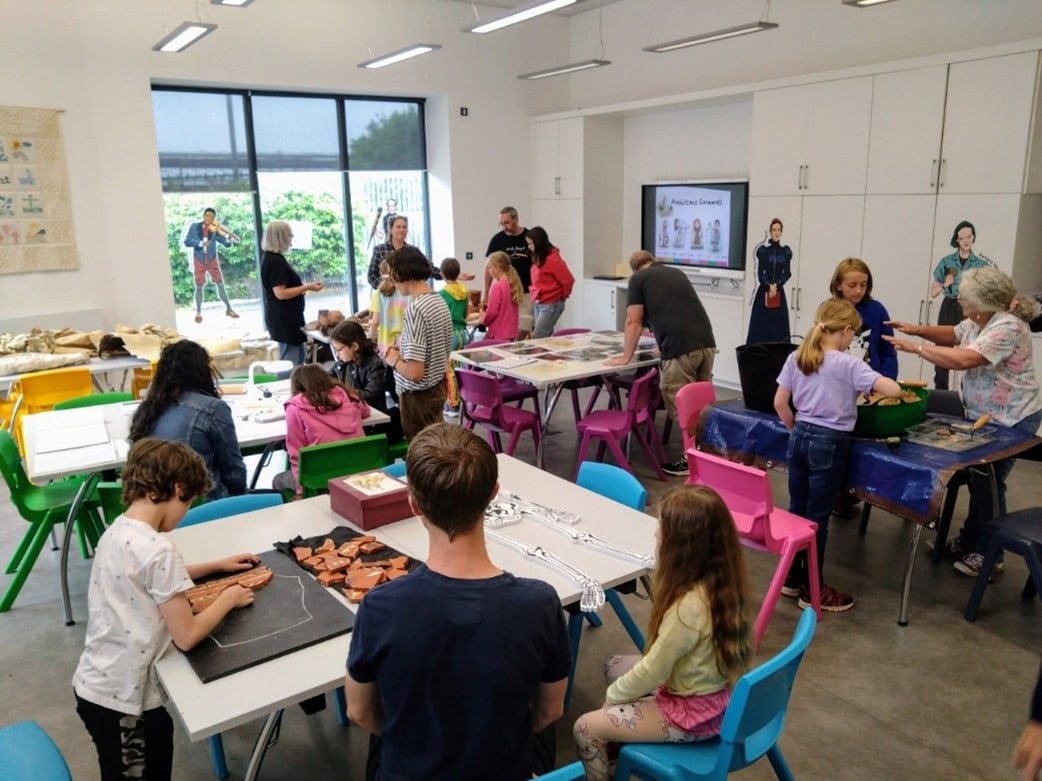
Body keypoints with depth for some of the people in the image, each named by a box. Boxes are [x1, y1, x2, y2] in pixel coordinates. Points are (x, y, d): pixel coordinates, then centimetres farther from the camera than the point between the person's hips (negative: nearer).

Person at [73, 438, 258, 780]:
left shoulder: (117, 531, 1)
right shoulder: (157, 550, -26)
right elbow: (187, 636, -21)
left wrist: (216, 566, 20)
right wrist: (229, 597, -6)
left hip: (98, 686, 8)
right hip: (120, 700, -8)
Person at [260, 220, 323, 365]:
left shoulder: (272, 258, 12)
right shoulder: (275, 262, -20)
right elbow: (281, 293, -25)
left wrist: (303, 287, 14)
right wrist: (307, 287, -20)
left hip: (286, 317, 11)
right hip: (284, 319, -11)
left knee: (298, 357, 18)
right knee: (290, 362, -5)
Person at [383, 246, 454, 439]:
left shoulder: (414, 309, -24)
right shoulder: (439, 301, 3)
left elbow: (414, 372, -27)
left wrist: (393, 360, -10)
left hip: (419, 395, -9)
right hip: (438, 387, 9)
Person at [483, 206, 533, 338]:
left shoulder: (529, 237, -2)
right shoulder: (497, 239, 1)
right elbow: (489, 267, 6)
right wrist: (486, 293, 3)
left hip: (525, 292, -1)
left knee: (524, 327, -2)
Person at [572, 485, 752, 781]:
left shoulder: (689, 606, -36)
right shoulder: (723, 580, -10)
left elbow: (652, 673, -21)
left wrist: (612, 695, -6)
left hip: (692, 713, -9)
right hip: (713, 692, 9)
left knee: (585, 728, -3)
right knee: (615, 666, 23)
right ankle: (613, 756, 37)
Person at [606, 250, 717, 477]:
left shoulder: (638, 279, 10)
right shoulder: (677, 273, 29)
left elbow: (634, 322, 9)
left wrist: (626, 357, 21)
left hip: (680, 348, -6)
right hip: (707, 342, 7)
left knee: (679, 404, 4)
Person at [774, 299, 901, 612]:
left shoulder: (795, 358, 3)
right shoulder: (849, 364, -13)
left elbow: (779, 403, 5)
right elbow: (893, 391, -20)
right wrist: (898, 385, 3)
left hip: (800, 438, 6)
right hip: (830, 444, -6)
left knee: (797, 510, 14)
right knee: (817, 517, 2)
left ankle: (792, 578, 25)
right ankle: (813, 590, 14)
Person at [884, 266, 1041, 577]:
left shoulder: (1007, 327, -28)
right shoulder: (978, 321, 1)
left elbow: (963, 359, -37)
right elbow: (953, 335, 19)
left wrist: (916, 347, -30)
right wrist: (917, 329, 2)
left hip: (1010, 422, -9)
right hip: (984, 416, 9)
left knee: (988, 483, 1)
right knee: (978, 479, 18)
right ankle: (969, 541, 32)